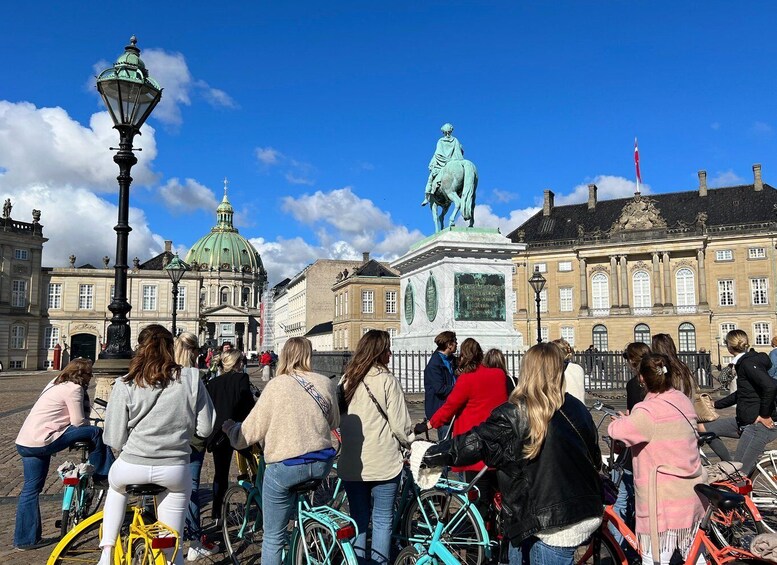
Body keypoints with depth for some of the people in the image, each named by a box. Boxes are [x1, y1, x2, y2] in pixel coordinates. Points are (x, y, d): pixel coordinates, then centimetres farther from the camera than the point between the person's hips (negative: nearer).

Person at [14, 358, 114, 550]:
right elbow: (79, 422, -11)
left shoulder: (56, 383, 19)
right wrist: (91, 429, 9)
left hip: (24, 442, 10)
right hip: (42, 441, -10)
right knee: (95, 433, -5)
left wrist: (84, 430, 19)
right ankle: (102, 476, 8)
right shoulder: (74, 388, -10)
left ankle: (24, 539, 24)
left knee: (30, 489, 16)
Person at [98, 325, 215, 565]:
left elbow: (114, 440, -4)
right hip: (175, 471, 0)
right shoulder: (191, 381, -6)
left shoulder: (125, 385, -7)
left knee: (116, 486, 36)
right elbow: (205, 428, -2)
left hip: (132, 467, 0)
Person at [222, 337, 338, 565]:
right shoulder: (326, 384, 3)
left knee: (273, 536, 9)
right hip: (322, 463, 4)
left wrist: (228, 426, 16)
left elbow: (251, 430, -4)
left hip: (285, 466, -4)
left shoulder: (276, 386, -7)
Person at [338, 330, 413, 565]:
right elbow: (399, 424, -11)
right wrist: (410, 442, 6)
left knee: (358, 517, 15)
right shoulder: (386, 380, -12)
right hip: (384, 462, -5)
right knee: (382, 519, 7)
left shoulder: (346, 380, 4)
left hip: (351, 463, 5)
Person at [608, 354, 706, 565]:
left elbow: (619, 431, -35)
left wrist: (622, 420, -11)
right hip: (691, 495, 8)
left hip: (664, 500, -8)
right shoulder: (683, 401, 3)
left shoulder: (648, 412, -21)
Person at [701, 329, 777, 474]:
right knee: (703, 428, 5)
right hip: (744, 421, 10)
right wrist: (715, 404, 26)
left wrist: (764, 415, -20)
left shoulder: (748, 363, -15)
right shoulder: (743, 362, 14)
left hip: (759, 424, -10)